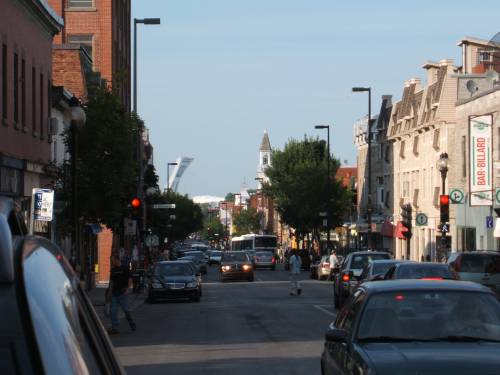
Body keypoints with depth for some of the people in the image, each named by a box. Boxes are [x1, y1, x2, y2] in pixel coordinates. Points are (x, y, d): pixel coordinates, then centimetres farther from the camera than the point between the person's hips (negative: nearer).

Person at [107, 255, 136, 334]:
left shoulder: (125, 269, -4)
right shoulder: (113, 270, 14)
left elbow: (130, 279, -7)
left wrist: (128, 289, -19)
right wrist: (109, 292, 14)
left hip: (123, 293, -6)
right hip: (115, 294, 6)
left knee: (126, 309, -2)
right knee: (113, 311, -1)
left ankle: (132, 324, 19)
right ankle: (114, 328, 0)